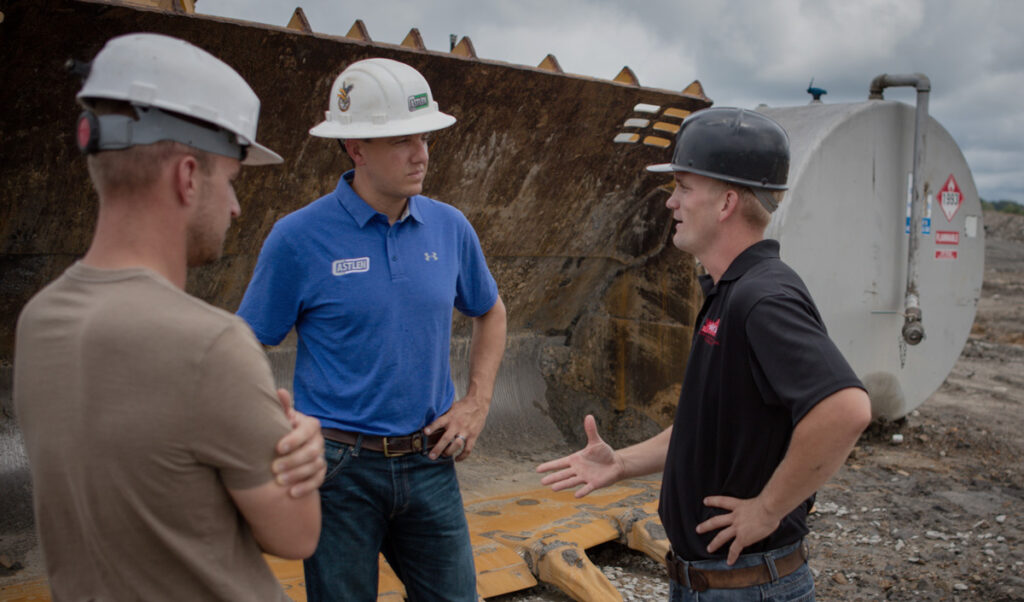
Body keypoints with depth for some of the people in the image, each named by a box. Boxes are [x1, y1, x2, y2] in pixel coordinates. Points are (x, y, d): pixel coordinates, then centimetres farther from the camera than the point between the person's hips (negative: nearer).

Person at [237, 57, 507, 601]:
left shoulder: (450, 228, 1)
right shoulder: (298, 239, -11)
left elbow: (490, 313, 17)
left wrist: (477, 402, 6)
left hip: (429, 463, 4)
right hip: (341, 471, -3)